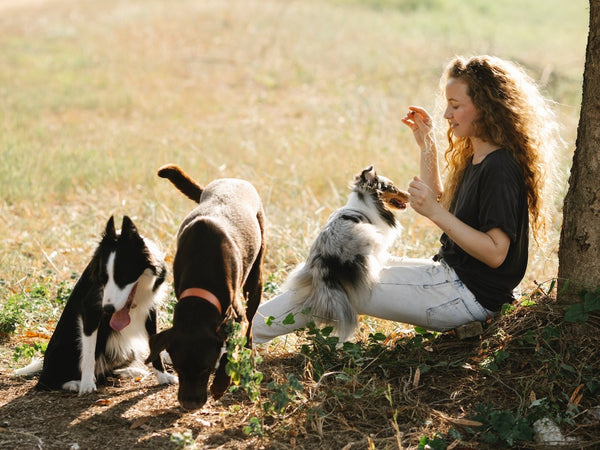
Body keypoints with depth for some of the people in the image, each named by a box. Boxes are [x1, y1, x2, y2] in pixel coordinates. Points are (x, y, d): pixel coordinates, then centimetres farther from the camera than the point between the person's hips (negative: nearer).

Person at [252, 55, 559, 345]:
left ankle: (246, 332, 2)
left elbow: (496, 252, -26)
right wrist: (427, 145, 16)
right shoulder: (474, 158, 11)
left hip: (470, 297, -10)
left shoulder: (500, 169, -20)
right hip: (449, 276, 10)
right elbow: (440, 203, 24)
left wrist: (436, 213, -30)